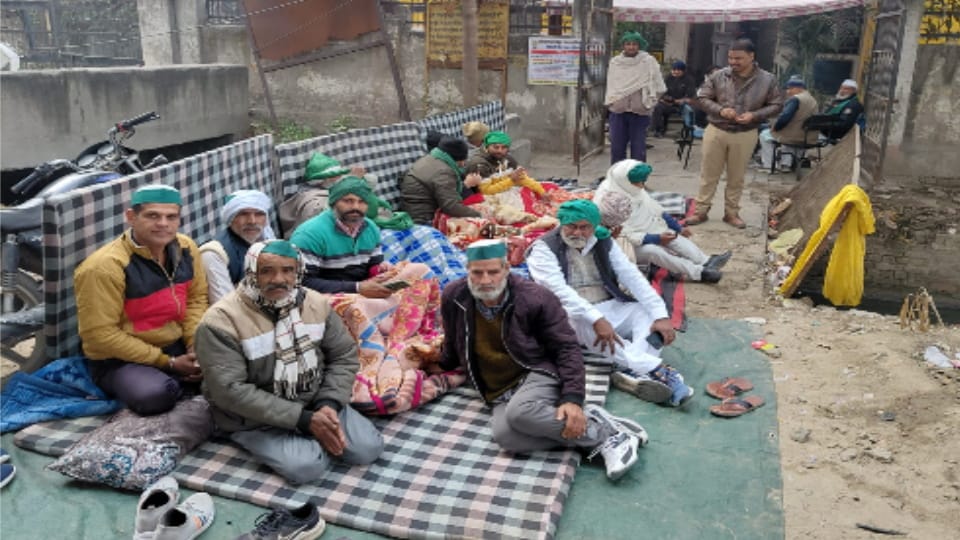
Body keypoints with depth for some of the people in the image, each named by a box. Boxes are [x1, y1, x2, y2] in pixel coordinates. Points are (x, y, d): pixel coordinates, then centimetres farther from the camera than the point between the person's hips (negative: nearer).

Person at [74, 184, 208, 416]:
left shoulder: (186, 248, -3)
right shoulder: (104, 266, -23)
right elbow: (100, 334, -21)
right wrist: (168, 363, -19)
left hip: (178, 347, 5)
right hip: (121, 359, -5)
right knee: (155, 395, -34)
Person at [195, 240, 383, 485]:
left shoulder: (316, 303, -3)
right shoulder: (221, 320, -19)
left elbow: (344, 356, 4)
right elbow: (230, 391, -24)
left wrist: (328, 404, -15)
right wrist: (304, 420, -25)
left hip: (315, 403, 5)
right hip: (255, 418, -5)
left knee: (368, 448, -10)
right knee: (306, 466, -27)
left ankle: (318, 438, 13)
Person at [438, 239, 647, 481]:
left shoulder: (535, 298, -12)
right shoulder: (453, 298, -2)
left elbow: (567, 349, -10)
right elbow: (453, 349, 20)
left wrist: (573, 398, -21)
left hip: (539, 375, -3)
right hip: (500, 395, 3)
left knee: (518, 412, -39)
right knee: (504, 435, -33)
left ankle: (604, 432, -22)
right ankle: (582, 428, -20)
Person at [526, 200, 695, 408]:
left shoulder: (603, 242, 6)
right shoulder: (544, 248, -7)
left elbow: (632, 276, -4)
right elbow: (559, 290, -21)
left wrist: (660, 315, -17)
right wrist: (596, 320, -34)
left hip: (609, 309, 5)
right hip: (571, 316, -5)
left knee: (647, 312, -17)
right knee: (584, 325, -36)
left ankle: (634, 371, -40)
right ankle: (656, 369, -40)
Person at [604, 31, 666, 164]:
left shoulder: (648, 61, -3)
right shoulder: (614, 62, 6)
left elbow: (657, 86, 2)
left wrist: (648, 102, 2)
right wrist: (610, 101, 10)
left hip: (639, 111, -3)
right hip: (617, 110, 3)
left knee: (638, 148, 2)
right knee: (616, 147, 7)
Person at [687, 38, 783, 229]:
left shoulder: (767, 80, -6)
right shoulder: (718, 76, -7)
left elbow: (776, 105, 0)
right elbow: (702, 97, -1)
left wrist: (754, 115, -17)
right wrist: (720, 110, -18)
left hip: (745, 135, 0)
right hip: (716, 131, 0)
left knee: (736, 177, 11)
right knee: (709, 174, 6)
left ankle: (731, 213, 24)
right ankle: (701, 211, 17)